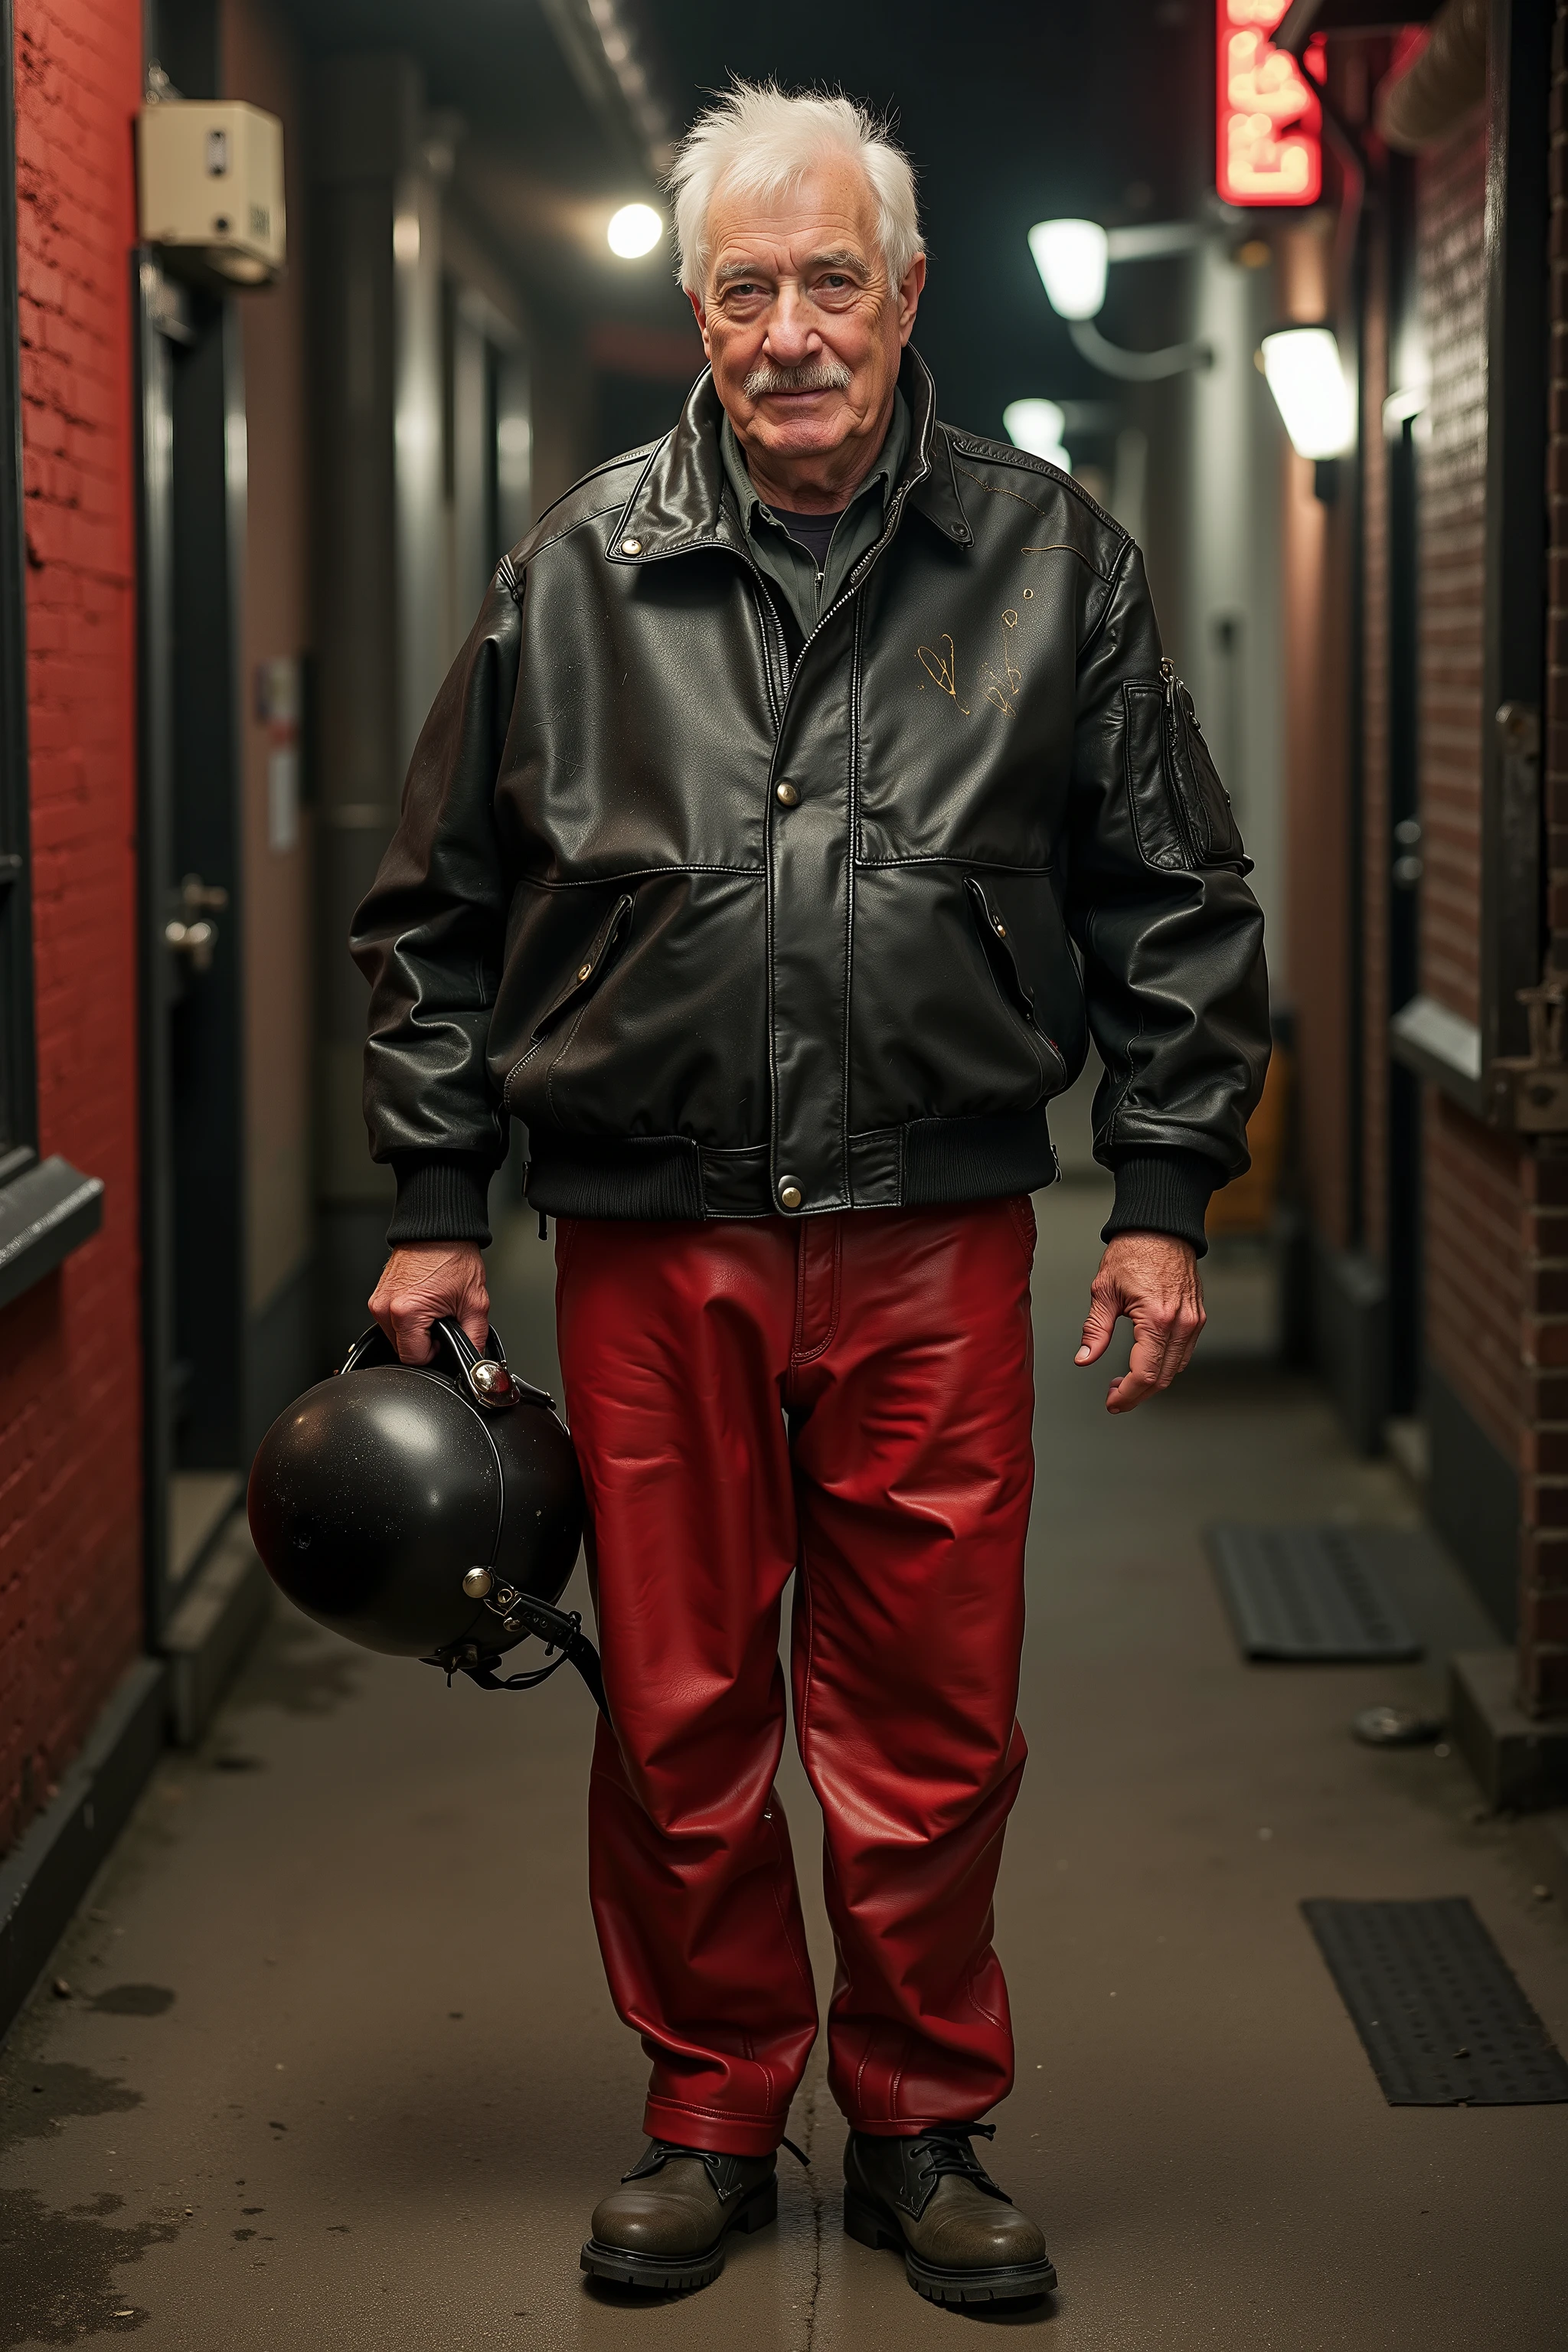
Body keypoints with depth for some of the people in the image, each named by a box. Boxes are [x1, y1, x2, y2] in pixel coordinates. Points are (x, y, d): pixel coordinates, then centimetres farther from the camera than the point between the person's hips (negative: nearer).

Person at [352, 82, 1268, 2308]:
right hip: (651, 1236, 1)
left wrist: (1164, 1195, 2)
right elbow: (439, 912, 11)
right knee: (680, 1714, 8)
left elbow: (1173, 906, 8)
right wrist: (433, 1211, 8)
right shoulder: (577, 576, 4)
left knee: (934, 1723, 5)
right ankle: (713, 2114, 26)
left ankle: (922, 2127, 23)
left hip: (936, 1239, 0)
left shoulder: (1050, 560, 5)